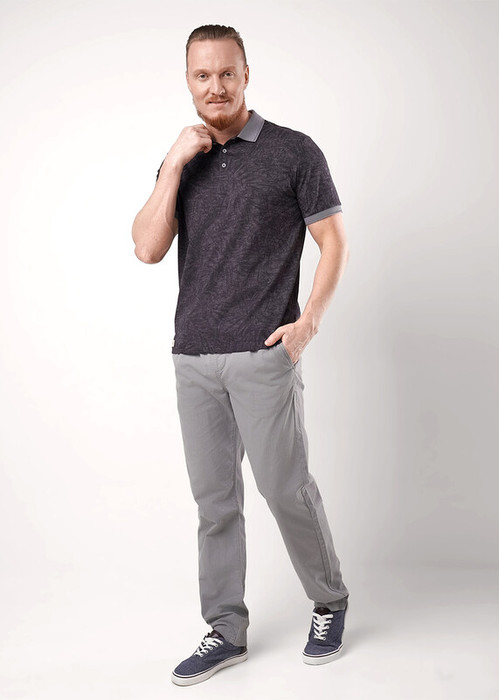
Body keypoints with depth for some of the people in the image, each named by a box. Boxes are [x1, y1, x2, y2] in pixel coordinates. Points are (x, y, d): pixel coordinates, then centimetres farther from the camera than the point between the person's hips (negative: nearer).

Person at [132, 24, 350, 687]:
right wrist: (174, 164, -7)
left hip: (264, 357, -4)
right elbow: (148, 248, 0)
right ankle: (226, 631, 21)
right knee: (214, 500, 9)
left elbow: (333, 241, 1)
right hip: (193, 357, 5)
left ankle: (329, 603, 24)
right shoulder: (181, 162, 13)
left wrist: (310, 318, -12)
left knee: (287, 489, 0)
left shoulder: (294, 152, 0)